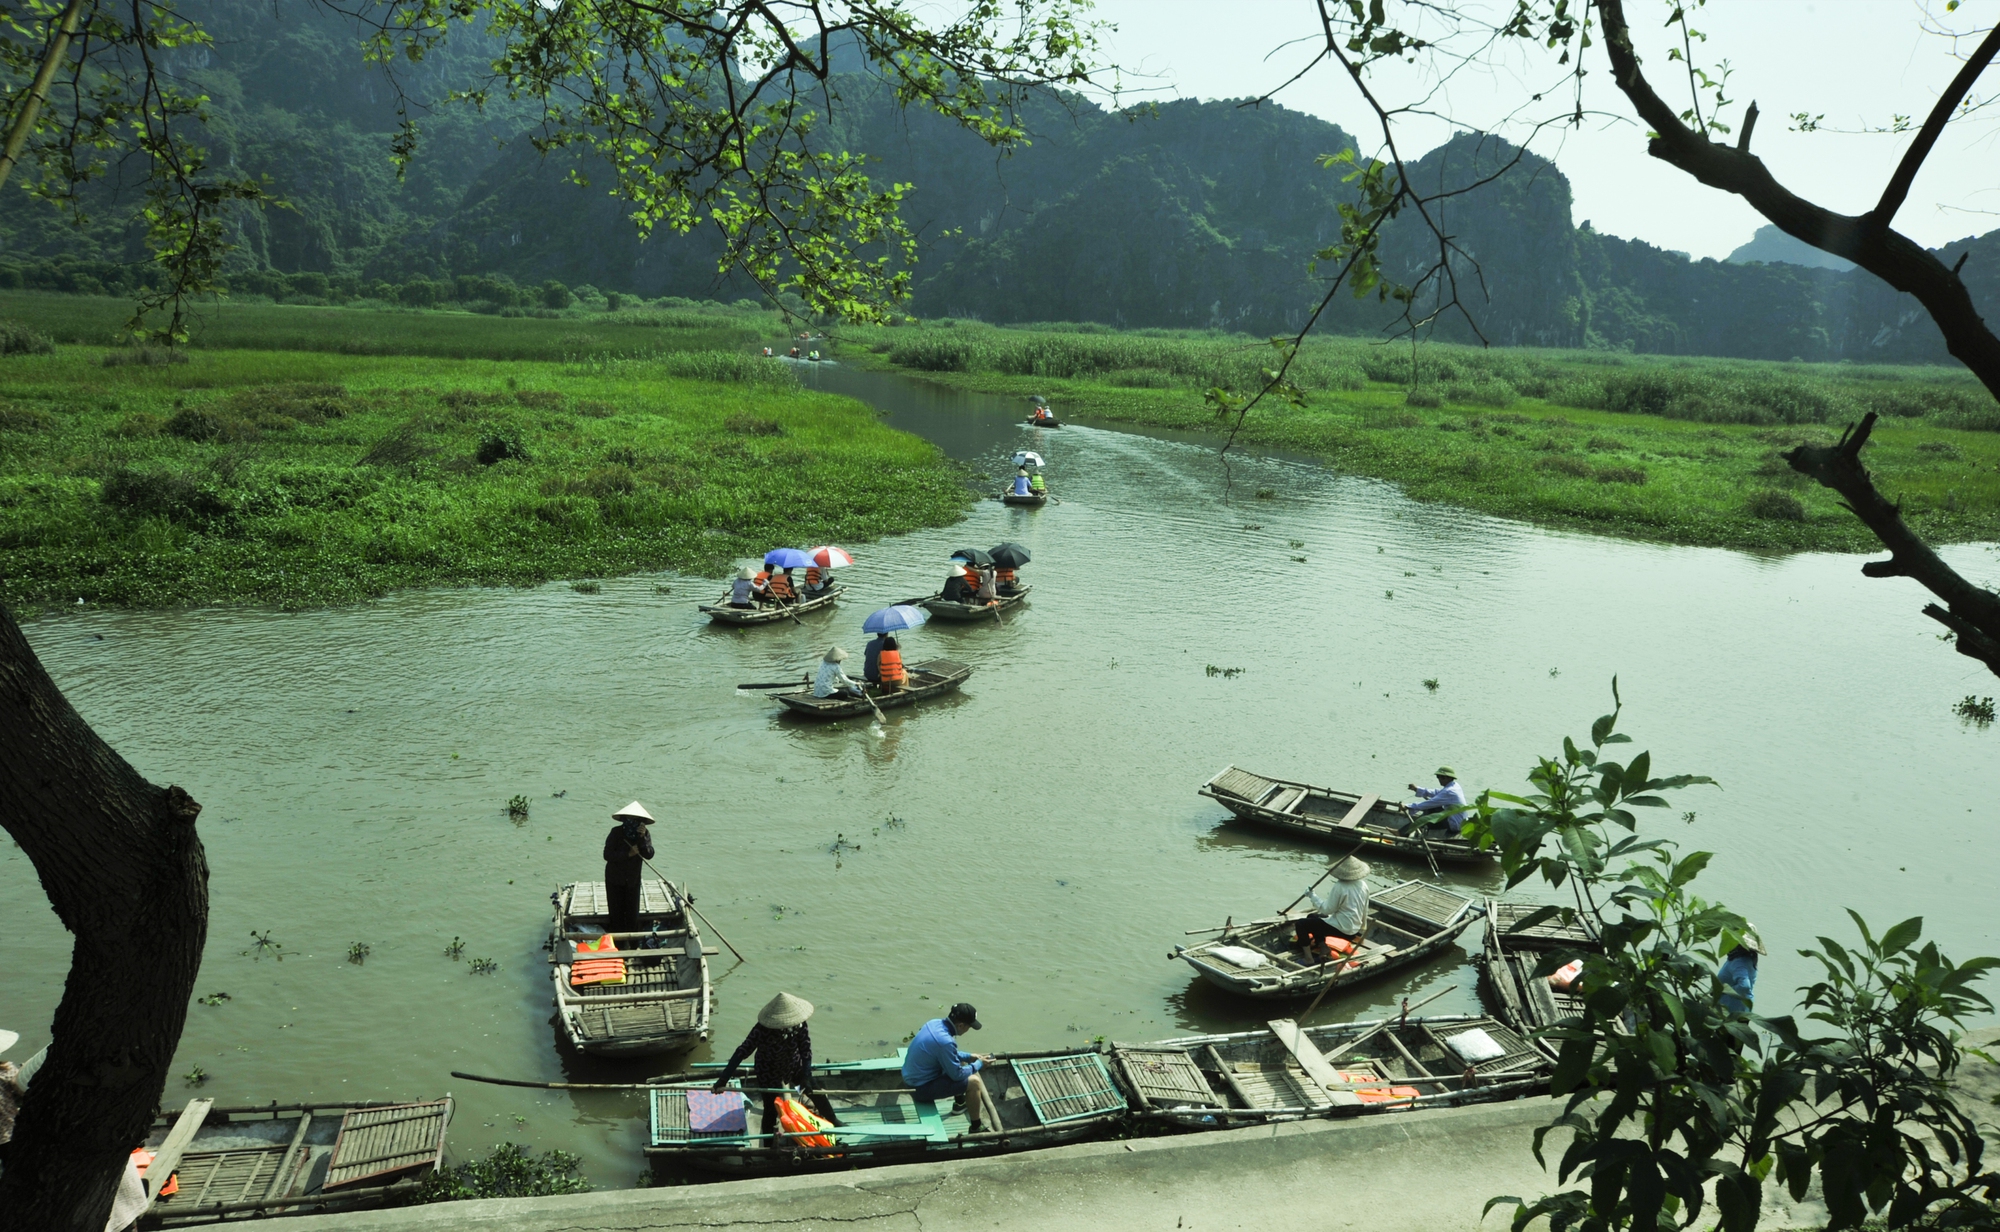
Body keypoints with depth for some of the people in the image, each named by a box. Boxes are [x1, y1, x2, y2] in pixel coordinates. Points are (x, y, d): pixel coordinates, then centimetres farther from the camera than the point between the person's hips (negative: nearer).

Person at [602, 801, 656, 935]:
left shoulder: (645, 834, -6)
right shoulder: (616, 832, -13)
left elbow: (649, 855, -19)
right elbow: (607, 855, -19)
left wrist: (642, 837, -31)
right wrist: (628, 854, -26)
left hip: (633, 880, 2)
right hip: (614, 878, -2)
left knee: (632, 913, 4)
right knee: (617, 913, 2)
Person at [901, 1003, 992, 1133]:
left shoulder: (935, 1023, -3)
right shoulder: (945, 1041, -31)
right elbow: (957, 1074, -17)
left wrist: (968, 1056, 12)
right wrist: (978, 1065, -3)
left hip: (912, 1077, 9)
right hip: (921, 1087, -9)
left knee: (959, 1062, 25)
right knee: (973, 1082, -8)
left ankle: (960, 1103, 44)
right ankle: (975, 1129, 8)